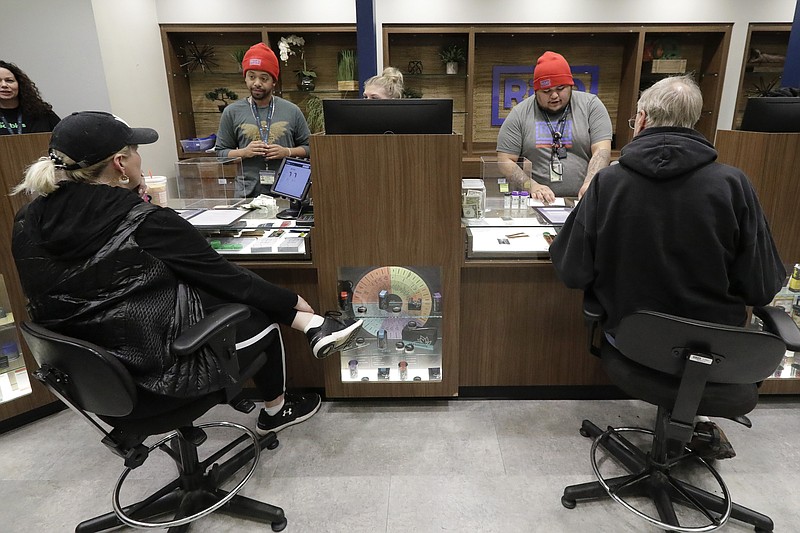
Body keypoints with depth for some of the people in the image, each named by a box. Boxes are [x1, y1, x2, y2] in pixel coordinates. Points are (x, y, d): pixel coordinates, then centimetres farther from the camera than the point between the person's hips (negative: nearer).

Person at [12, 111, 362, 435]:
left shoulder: (29, 221, -2)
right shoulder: (148, 223, -22)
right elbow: (224, 275, -12)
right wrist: (292, 301, 2)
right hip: (157, 370, -7)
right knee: (260, 314, 16)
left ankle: (312, 327, 12)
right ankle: (276, 410, 35)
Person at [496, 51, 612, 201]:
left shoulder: (591, 105, 9)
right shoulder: (519, 114, 6)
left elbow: (602, 151, 0)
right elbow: (505, 161, 2)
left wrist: (590, 184, -18)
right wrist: (532, 187, -13)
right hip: (536, 203, -1)